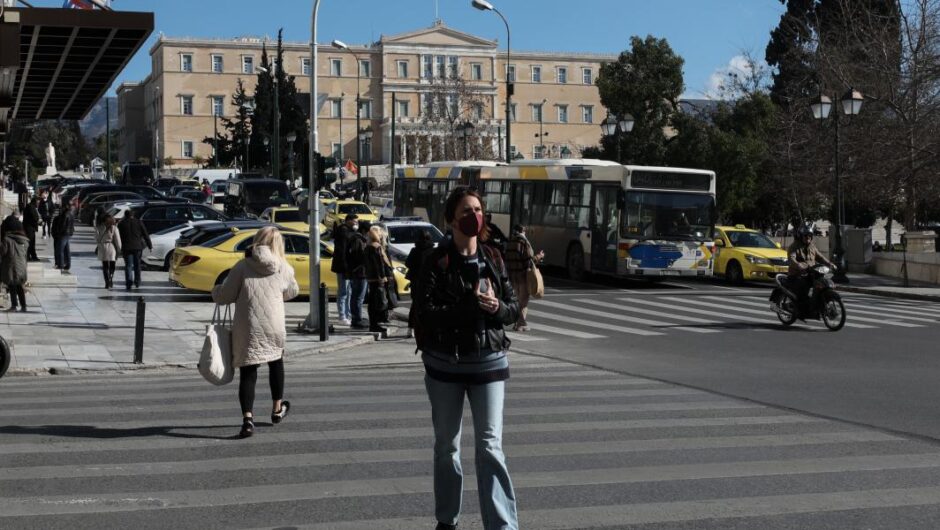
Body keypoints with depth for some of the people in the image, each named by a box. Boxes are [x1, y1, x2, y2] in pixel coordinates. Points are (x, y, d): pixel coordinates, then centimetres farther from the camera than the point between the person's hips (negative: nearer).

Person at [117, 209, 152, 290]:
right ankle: (137, 283, 18)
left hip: (127, 247, -1)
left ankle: (129, 282, -18)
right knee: (137, 265, 14)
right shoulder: (138, 222, 4)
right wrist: (150, 246, 10)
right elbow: (145, 235, 4)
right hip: (138, 247, 1)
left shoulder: (121, 224, 2)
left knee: (128, 265, -1)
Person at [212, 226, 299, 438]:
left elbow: (224, 295, -2)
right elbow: (292, 291, 19)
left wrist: (215, 291, 20)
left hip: (247, 330, -2)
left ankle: (248, 418, -15)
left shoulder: (243, 266, -3)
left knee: (248, 373, 1)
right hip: (274, 328, 2)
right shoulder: (284, 269, 2)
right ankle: (277, 409, 40)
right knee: (276, 363, 26)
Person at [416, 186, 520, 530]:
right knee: (446, 444, 13)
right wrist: (471, 308, -26)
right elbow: (426, 312, -15)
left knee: (490, 444, -8)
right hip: (445, 363, 0)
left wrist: (497, 308, -17)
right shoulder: (438, 261, -5)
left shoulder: (493, 259, 4)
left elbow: (514, 308, 5)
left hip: (489, 361, 1)